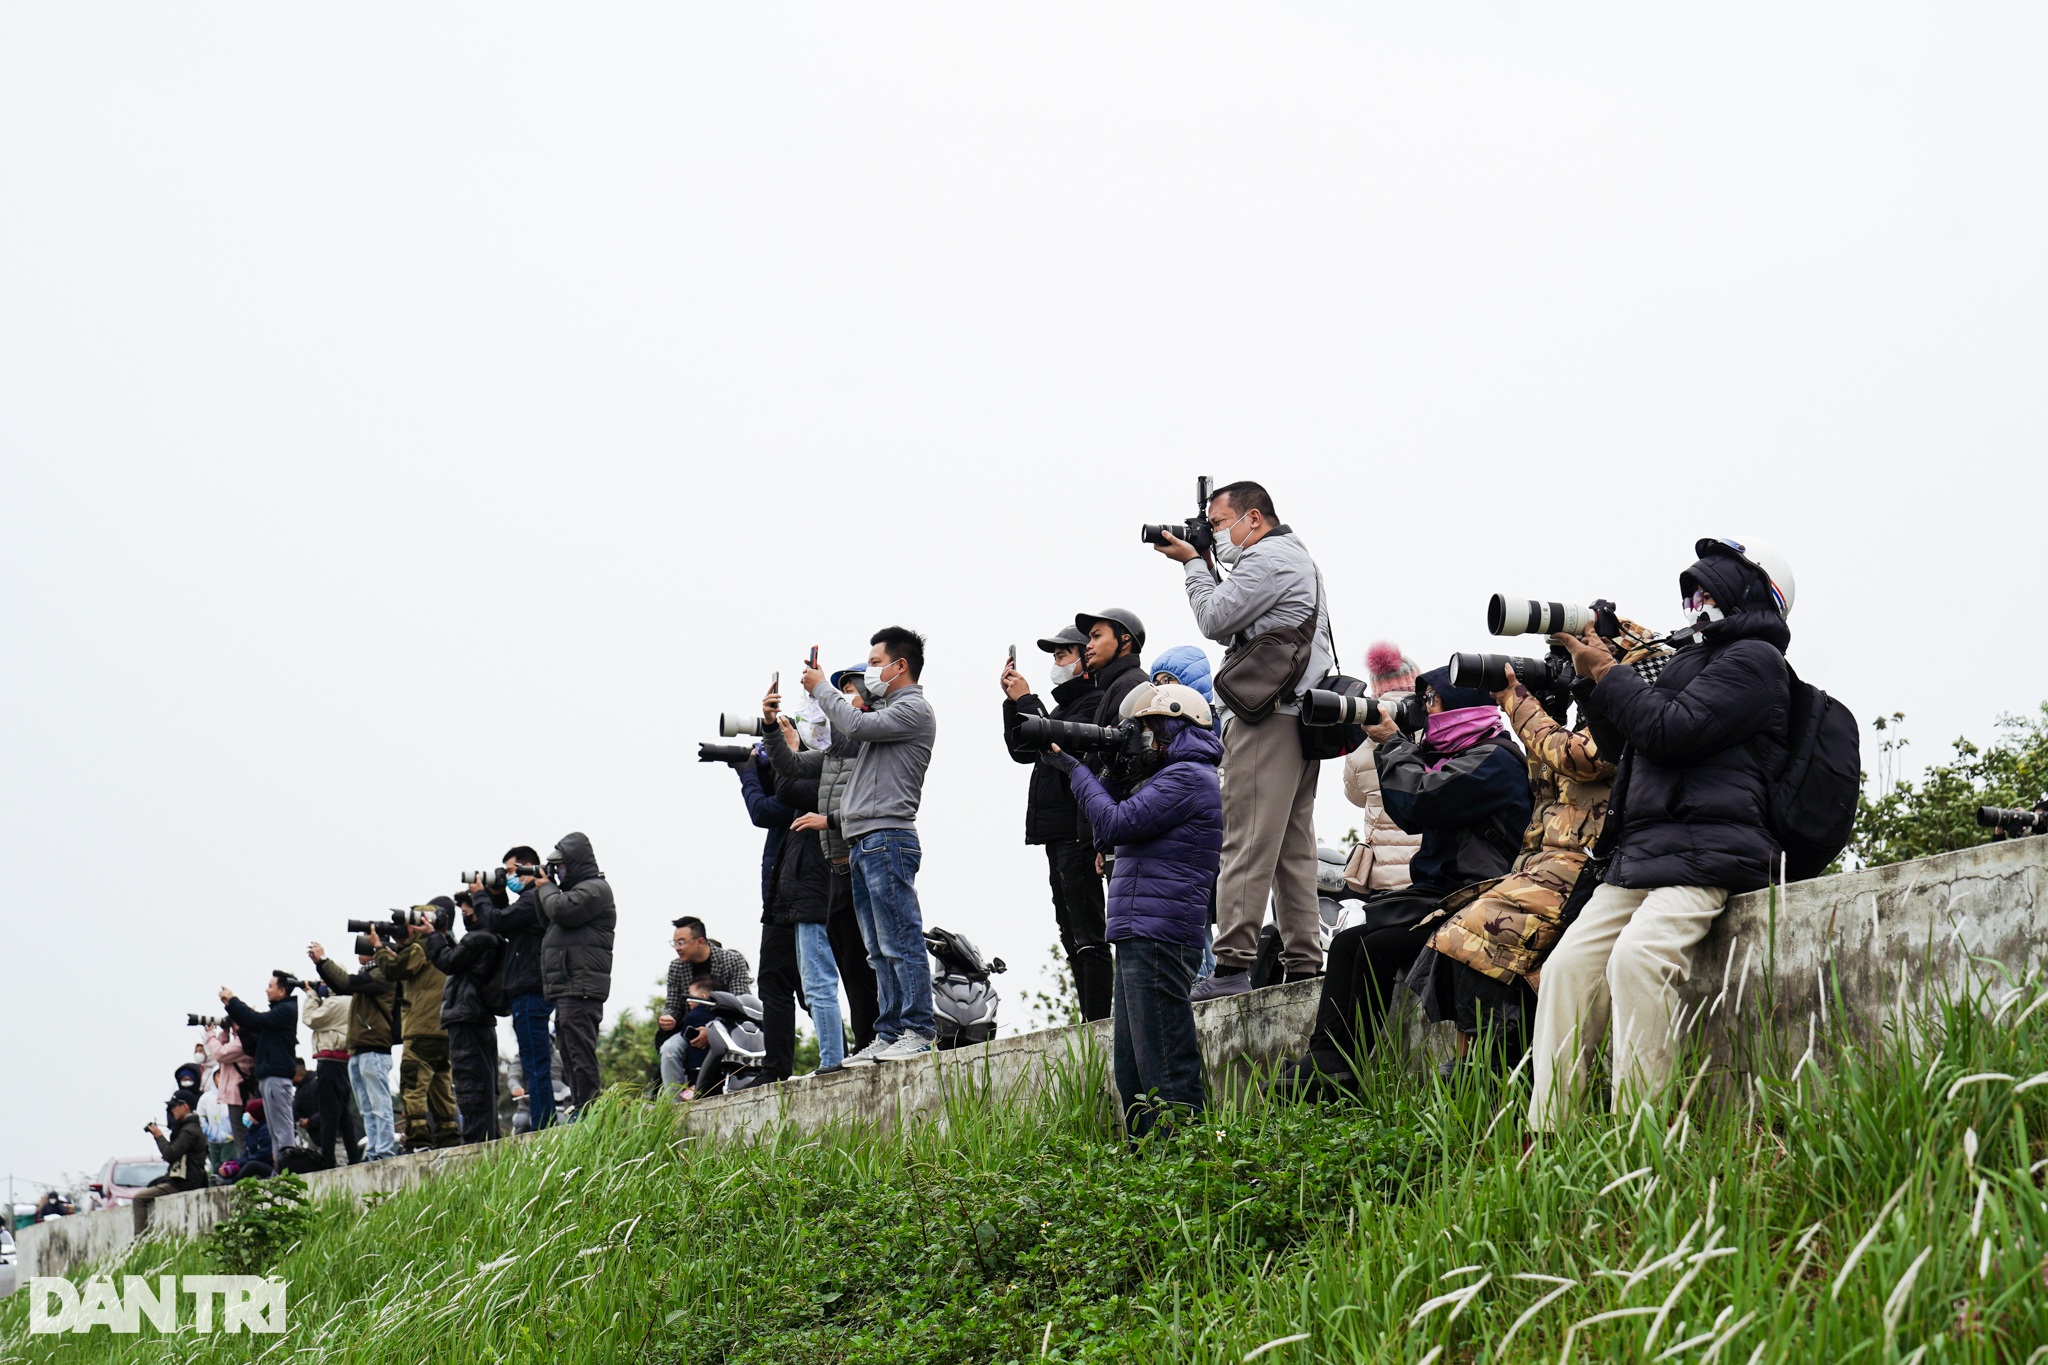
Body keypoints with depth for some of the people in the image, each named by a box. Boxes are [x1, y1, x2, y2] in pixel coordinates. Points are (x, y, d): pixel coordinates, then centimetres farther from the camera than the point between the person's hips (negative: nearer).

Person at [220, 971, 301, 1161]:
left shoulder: (286, 1010, -9)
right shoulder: (278, 1010, 21)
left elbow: (256, 1020, -17)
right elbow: (253, 1027, 20)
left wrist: (232, 1001, -6)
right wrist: (230, 1005, 14)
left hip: (277, 1076, -10)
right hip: (268, 1076, 10)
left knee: (282, 1127, -13)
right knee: (275, 1130, 9)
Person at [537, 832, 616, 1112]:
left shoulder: (595, 889, -6)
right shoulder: (577, 889, 25)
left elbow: (561, 910, -20)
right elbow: (547, 919, 24)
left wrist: (546, 887, -1)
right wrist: (542, 889, 13)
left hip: (581, 989, -11)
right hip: (568, 991, 11)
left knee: (580, 1053, -14)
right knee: (572, 1057, 12)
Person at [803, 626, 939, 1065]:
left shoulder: (914, 709, -5)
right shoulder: (888, 710, 25)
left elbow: (857, 726, -15)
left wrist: (821, 688, -1)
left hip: (888, 838, -10)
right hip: (865, 843, 10)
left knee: (901, 942, -11)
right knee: (881, 950, 8)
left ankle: (918, 1032, -12)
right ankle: (888, 1034, 9)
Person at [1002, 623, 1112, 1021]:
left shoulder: (1095, 702, -9)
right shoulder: (1065, 705, 23)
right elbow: (1022, 750, 21)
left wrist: (1026, 701, -10)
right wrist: (1013, 700, 11)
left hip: (1078, 836, -11)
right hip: (1058, 836, 11)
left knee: (1088, 936, -11)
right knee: (1072, 935, 11)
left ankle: (1097, 1024, -12)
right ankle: (1091, 1025, 14)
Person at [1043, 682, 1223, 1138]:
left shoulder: (1188, 777, -10)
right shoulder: (1170, 777, 23)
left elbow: (1114, 824, -16)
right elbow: (1120, 829, 22)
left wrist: (1078, 771, -4)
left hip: (1158, 941, -11)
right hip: (1138, 937, 11)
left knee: (1164, 1066, -11)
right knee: (1131, 1065, 13)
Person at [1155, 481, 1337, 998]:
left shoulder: (1267, 558, -6)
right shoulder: (1297, 558, 27)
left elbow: (1215, 619, -9)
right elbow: (1230, 624, 24)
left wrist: (1194, 564, 4)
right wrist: (1204, 565, 15)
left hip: (1268, 717, -10)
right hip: (1301, 716, 11)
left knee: (1247, 843, -13)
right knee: (1294, 845, 8)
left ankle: (1233, 965, -17)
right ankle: (1304, 964, 8)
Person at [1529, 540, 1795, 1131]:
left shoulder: (1754, 660, 0)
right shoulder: (1689, 659, 28)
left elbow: (1671, 731, -11)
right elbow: (1625, 744, 33)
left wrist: (1607, 674, 1)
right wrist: (1599, 676, 20)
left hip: (1705, 856, -9)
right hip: (1637, 855, 9)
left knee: (1636, 957, -31)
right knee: (1568, 965, -7)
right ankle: (1543, 1133, -11)